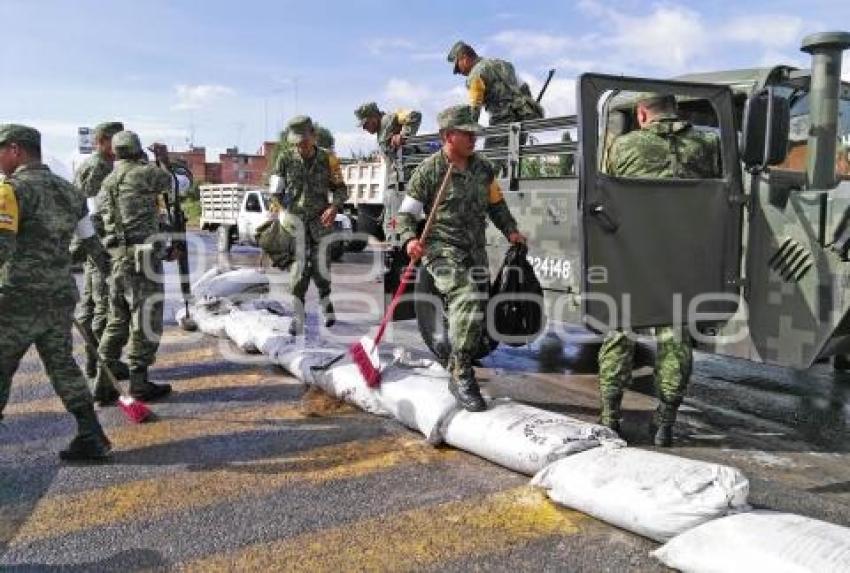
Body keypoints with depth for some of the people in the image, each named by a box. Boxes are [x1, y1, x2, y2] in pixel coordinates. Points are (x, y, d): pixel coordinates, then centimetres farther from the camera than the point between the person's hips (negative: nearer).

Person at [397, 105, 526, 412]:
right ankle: (462, 375, -20)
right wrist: (410, 239, -22)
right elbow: (406, 213, -4)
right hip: (441, 247, -6)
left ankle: (457, 366, 33)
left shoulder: (483, 168, 10)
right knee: (465, 298, -27)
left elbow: (495, 204, 22)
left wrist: (510, 230, 6)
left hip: (475, 249, 6)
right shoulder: (429, 170, -7)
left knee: (475, 311, 11)